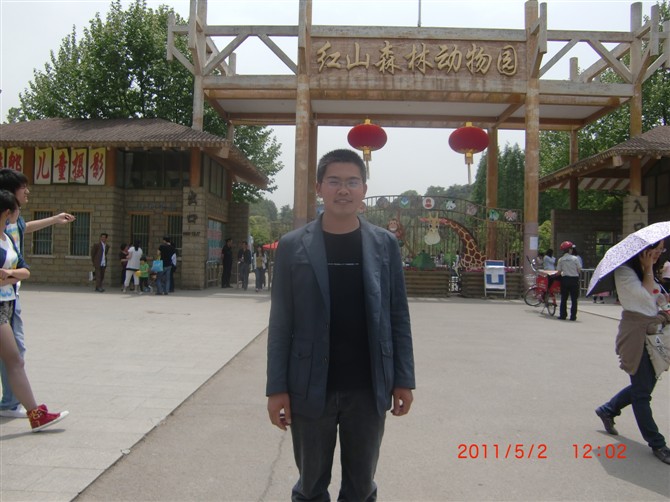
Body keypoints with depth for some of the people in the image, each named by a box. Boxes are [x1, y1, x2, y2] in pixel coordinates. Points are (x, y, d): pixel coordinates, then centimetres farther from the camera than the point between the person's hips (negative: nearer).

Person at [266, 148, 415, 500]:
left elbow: (398, 315, 4)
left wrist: (403, 379, 1)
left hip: (368, 389, 1)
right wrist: (277, 388, -5)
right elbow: (281, 322, -2)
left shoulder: (385, 244, 2)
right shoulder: (293, 246, -3)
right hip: (310, 389, -1)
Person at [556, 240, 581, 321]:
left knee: (563, 299, 10)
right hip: (574, 279, -2)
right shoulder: (575, 258, -7)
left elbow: (559, 271, -1)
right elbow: (579, 270, -5)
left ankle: (563, 315, 10)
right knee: (574, 299, 4)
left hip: (564, 279, 2)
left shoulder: (561, 259, -2)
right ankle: (573, 316, 3)